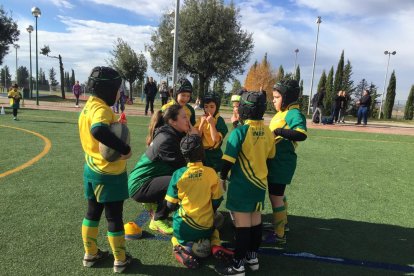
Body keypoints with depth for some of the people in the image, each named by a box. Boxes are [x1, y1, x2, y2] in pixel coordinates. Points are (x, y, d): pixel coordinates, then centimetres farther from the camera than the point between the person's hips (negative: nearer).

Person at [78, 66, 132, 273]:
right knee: (114, 217, 6)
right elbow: (99, 131, -42)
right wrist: (125, 149, -33)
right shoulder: (101, 109, -22)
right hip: (109, 174, -8)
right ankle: (120, 260, 22)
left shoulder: (88, 106, 7)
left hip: (92, 170, 9)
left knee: (93, 212, 20)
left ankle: (90, 254, 35)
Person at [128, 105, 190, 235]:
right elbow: (182, 165, -22)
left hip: (151, 179, 10)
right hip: (140, 185, -10)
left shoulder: (175, 135, 6)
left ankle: (154, 203, 17)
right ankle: (157, 221, -7)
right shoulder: (165, 140, -24)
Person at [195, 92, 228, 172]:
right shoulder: (201, 119, 2)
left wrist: (211, 123, -23)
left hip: (213, 155, -4)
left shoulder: (219, 120, -10)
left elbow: (216, 139, -18)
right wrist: (202, 123, -15)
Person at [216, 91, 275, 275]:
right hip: (260, 183, 6)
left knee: (242, 223, -1)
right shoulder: (268, 133, 0)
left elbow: (228, 160, -15)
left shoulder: (239, 132, -18)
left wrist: (222, 178, -1)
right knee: (255, 219, 16)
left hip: (241, 184, -6)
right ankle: (253, 256, 30)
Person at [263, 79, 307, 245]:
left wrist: (278, 131, -31)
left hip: (281, 163, -9)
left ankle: (279, 235, 16)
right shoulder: (283, 112, 10)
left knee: (275, 197, 1)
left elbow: (301, 134, -34)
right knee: (279, 194, 24)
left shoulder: (293, 113, -17)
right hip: (276, 162, 9)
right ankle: (283, 222, 43)